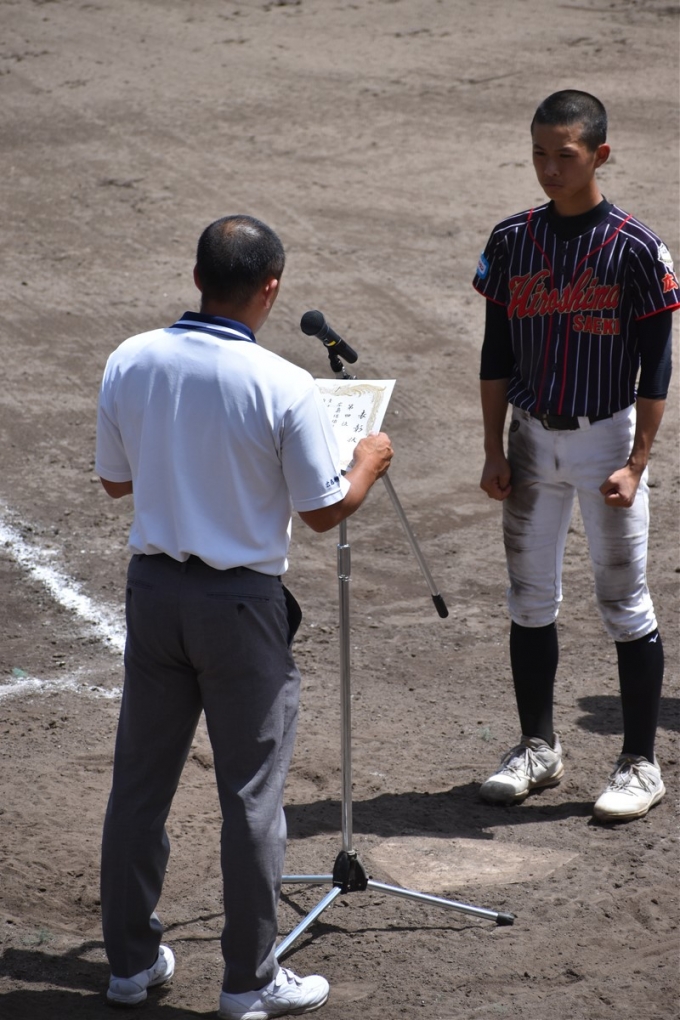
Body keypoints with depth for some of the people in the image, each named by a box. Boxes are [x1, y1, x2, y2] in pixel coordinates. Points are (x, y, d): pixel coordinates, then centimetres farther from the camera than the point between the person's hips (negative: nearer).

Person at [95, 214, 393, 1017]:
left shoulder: (129, 363, -4)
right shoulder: (284, 388, -17)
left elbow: (114, 479, 8)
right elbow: (324, 511, -9)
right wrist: (368, 465, 10)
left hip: (153, 589, 4)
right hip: (241, 603, -4)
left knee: (140, 780, 14)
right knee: (250, 794, 6)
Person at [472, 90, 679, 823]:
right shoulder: (512, 241, 1)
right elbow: (497, 354, 7)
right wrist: (495, 452, 3)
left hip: (605, 438, -4)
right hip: (532, 438, 4)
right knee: (530, 599, 10)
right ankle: (537, 748, 24)